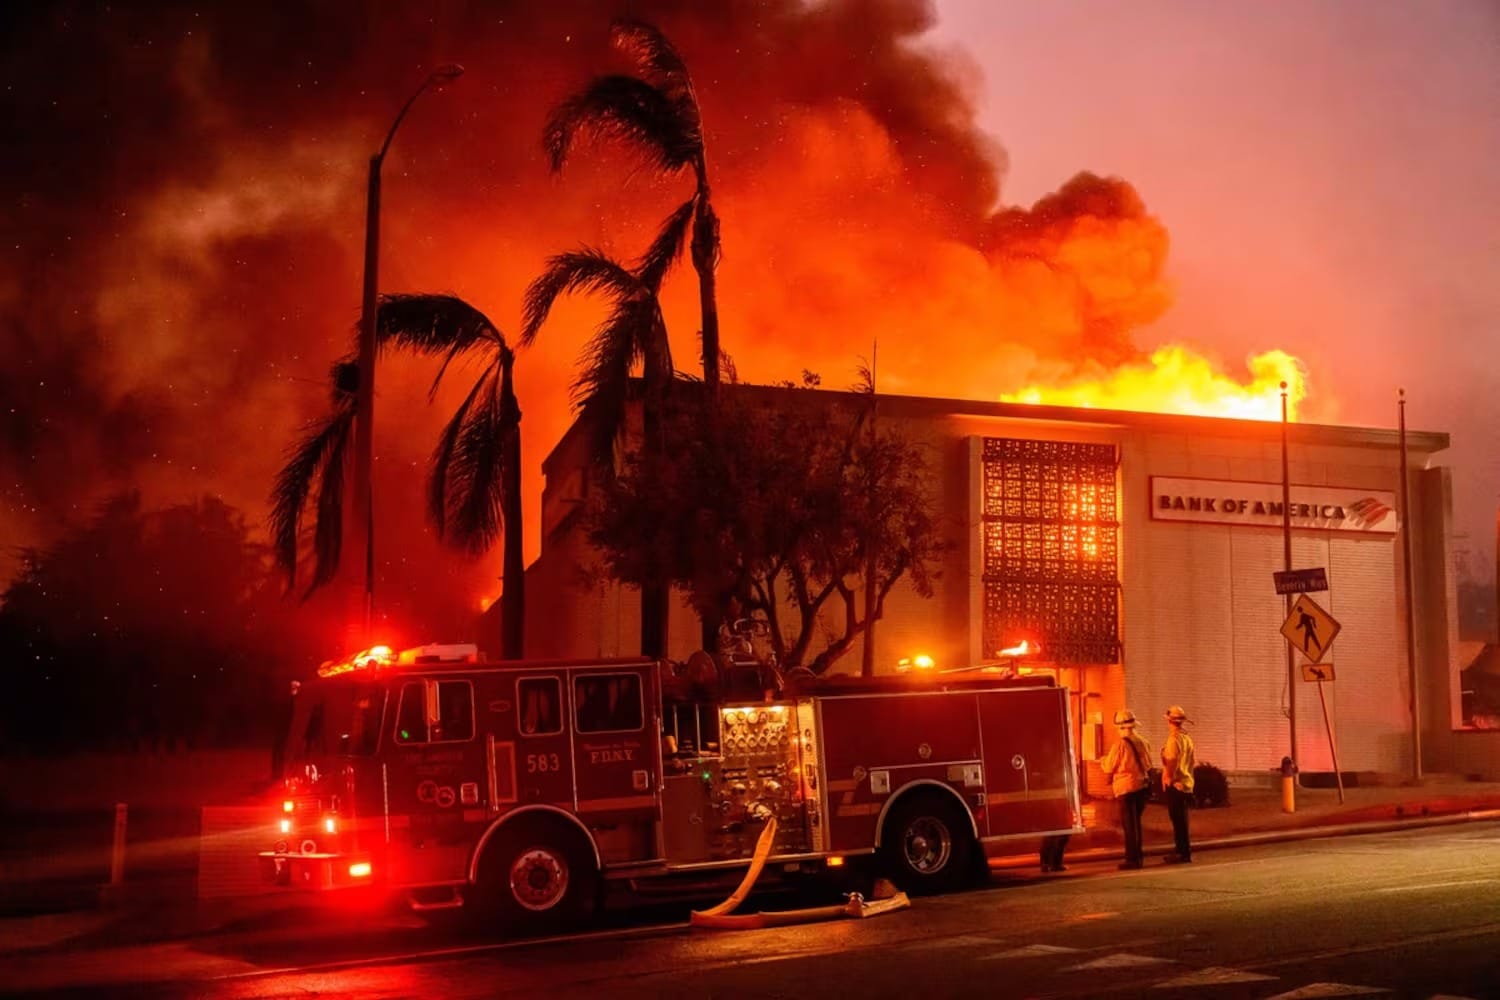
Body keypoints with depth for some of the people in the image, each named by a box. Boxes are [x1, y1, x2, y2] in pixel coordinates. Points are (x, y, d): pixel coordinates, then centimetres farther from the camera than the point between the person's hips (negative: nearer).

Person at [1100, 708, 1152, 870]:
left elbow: (1108, 768, -7)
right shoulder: (1143, 742, 2)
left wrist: (1103, 762, 14)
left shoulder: (1120, 745, -16)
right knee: (1136, 822, 18)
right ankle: (1138, 855, 25)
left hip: (1126, 787, -6)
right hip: (1143, 785, 6)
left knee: (1129, 824, 2)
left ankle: (1132, 859, 3)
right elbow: (1148, 764, 11)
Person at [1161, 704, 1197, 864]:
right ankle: (1183, 850, 21)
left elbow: (1172, 762, -21)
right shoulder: (1187, 739, 11)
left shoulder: (1174, 739, -15)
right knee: (1181, 820, 15)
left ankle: (1183, 852, -3)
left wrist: (1168, 779, -14)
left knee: (1178, 820, -4)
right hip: (1186, 783, 9)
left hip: (1175, 784, -9)